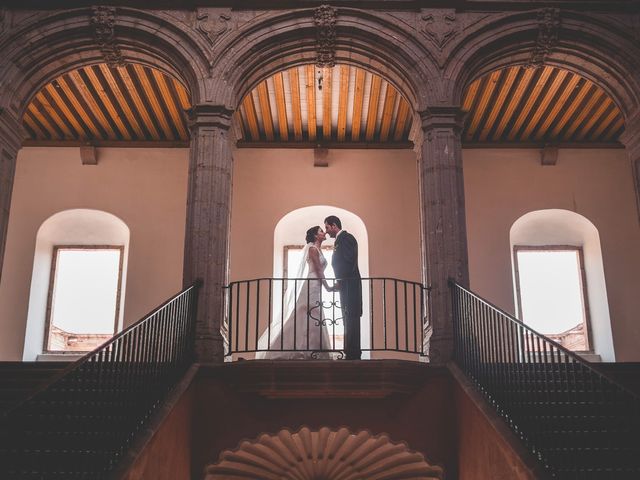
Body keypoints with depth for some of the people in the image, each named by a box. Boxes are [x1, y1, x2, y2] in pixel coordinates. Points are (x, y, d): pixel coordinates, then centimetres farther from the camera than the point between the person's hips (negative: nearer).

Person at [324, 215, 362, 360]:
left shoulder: (346, 238, -9)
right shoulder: (341, 239, 21)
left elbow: (349, 261, -19)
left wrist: (340, 282, -17)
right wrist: (339, 282, 13)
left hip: (349, 285, -10)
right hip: (346, 287, 10)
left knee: (351, 319, -11)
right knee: (349, 320, 10)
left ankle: (353, 354, -11)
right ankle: (352, 353, 14)